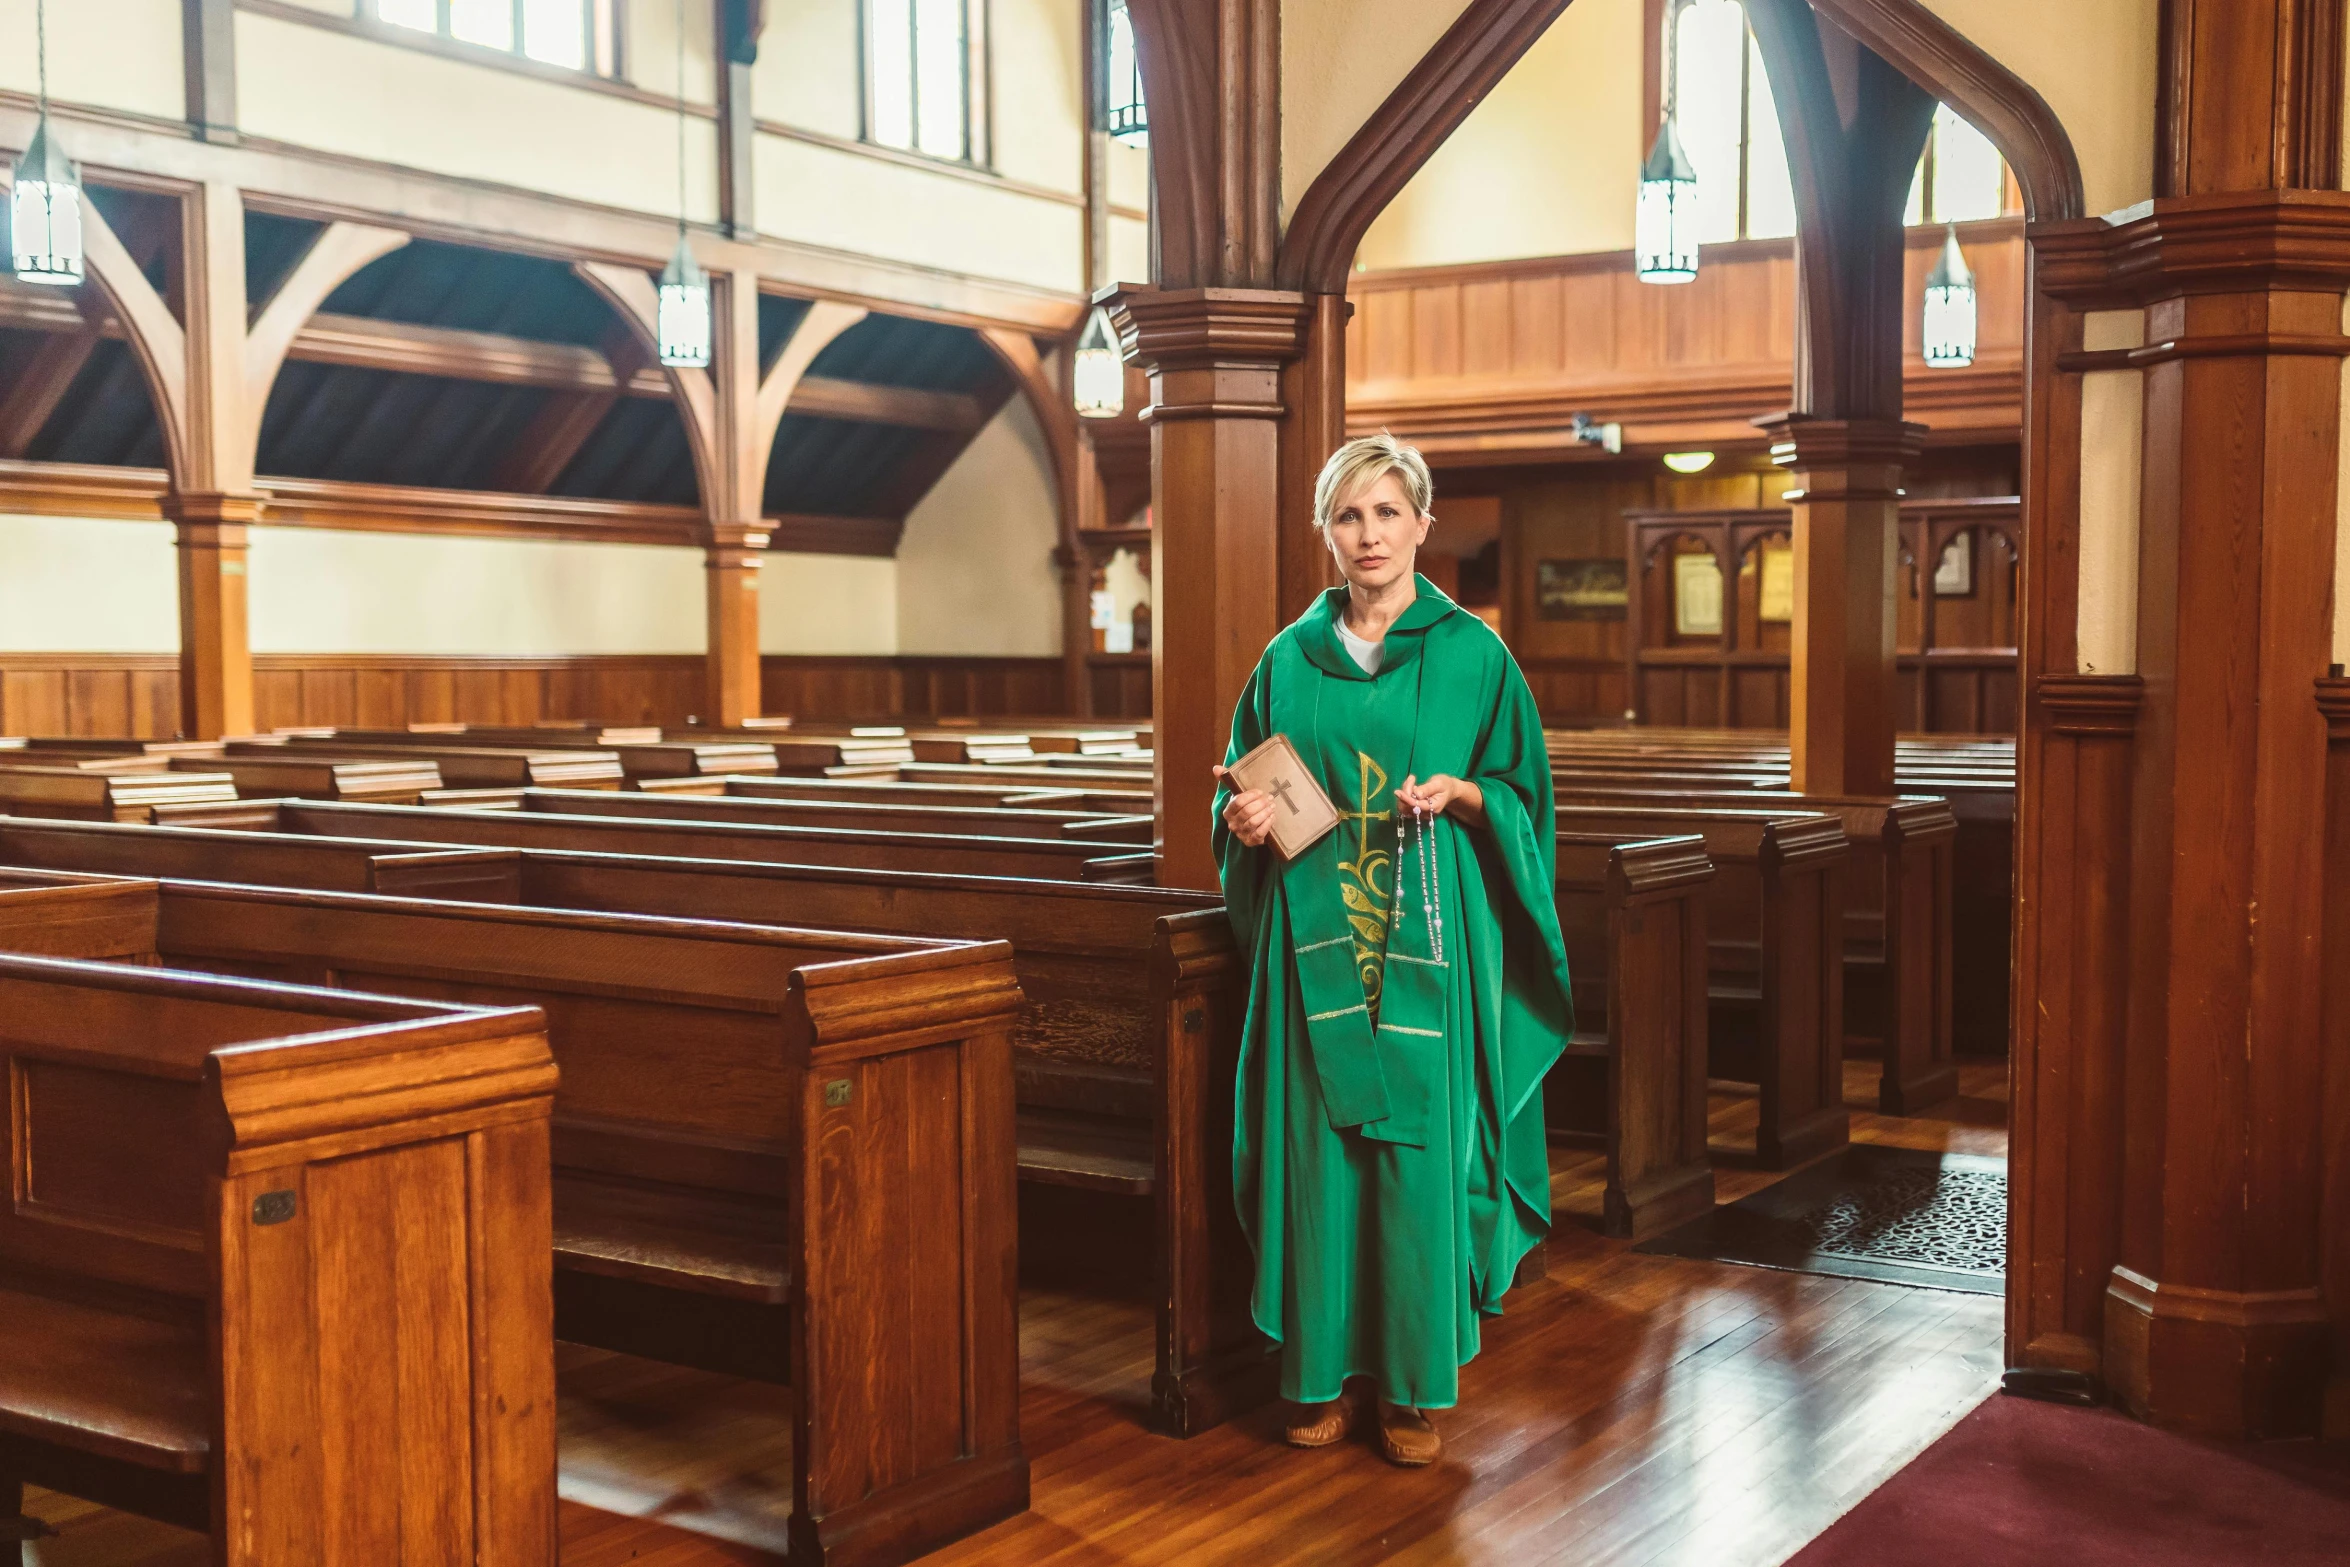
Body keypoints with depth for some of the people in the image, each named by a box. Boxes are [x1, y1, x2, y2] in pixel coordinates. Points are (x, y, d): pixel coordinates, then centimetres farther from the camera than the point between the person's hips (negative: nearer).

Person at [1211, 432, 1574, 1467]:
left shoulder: (1473, 654, 2)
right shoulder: (1292, 658, 9)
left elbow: (1521, 795, 4)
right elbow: (1246, 789, 15)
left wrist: (1459, 790, -16)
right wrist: (1242, 820, -7)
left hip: (1431, 945, -2)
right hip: (1317, 942, 2)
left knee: (1418, 1150, 0)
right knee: (1319, 1150, 4)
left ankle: (1416, 1381, 12)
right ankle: (1328, 1369, 16)